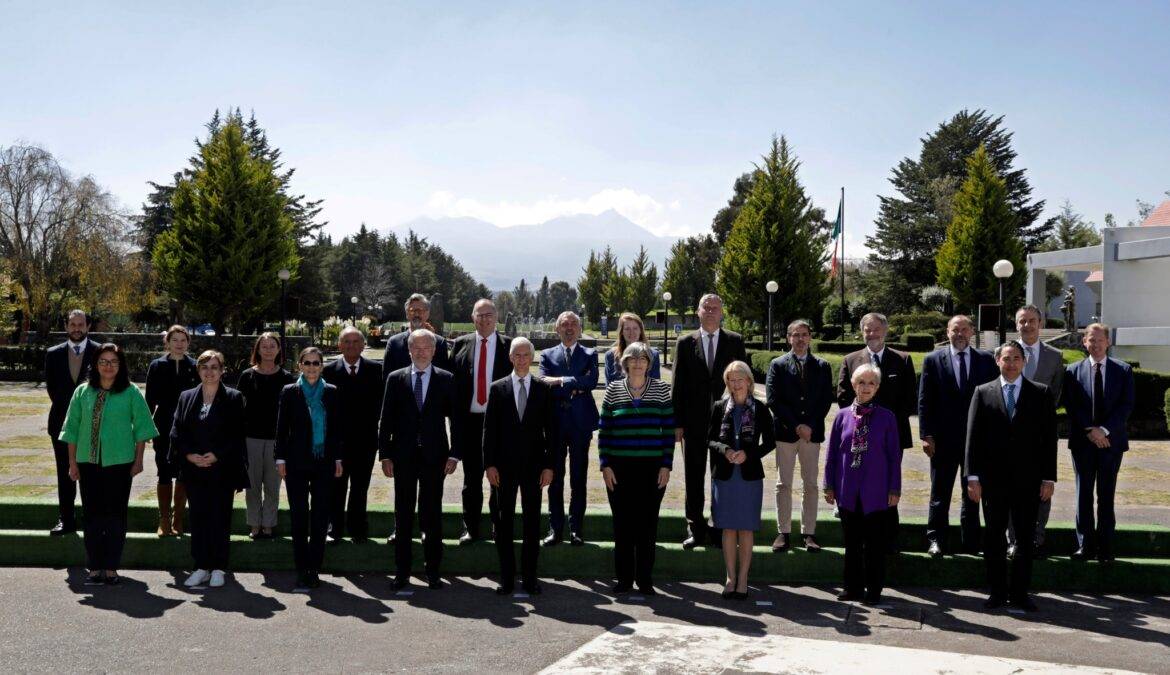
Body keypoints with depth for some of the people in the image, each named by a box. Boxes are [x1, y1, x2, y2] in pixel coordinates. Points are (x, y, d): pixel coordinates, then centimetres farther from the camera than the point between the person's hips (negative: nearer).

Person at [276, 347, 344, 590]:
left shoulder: (332, 393, 4)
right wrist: (280, 458, -3)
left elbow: (337, 428, 7)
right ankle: (302, 570, 9)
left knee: (320, 517, 3)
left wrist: (338, 459, 3)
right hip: (297, 463, -1)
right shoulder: (289, 392, 1)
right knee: (299, 517, 2)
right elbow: (281, 427, 2)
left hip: (324, 463, 1)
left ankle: (314, 568, 11)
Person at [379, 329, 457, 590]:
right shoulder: (395, 379, 5)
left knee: (432, 516, 4)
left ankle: (433, 572, 13)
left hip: (434, 457, -1)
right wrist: (385, 455, 0)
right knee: (403, 516, 6)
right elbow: (386, 420, 5)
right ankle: (402, 572, 14)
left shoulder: (446, 379, 3)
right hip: (403, 457, 1)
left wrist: (454, 454, -3)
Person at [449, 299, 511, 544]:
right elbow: (452, 382, 5)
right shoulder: (460, 344, 6)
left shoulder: (508, 346, 1)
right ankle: (470, 528, 17)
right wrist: (455, 417, -1)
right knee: (471, 477, 8)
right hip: (469, 420, 1)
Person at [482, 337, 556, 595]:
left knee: (532, 522, 5)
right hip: (504, 465, 0)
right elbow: (489, 429, 2)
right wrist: (489, 464, -5)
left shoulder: (543, 389, 4)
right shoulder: (498, 388, 4)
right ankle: (506, 577, 12)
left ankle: (529, 577, 13)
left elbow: (551, 430, 3)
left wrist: (549, 465, -3)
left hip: (533, 465, 0)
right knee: (503, 521, 4)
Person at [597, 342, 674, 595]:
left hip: (653, 468, 0)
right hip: (620, 468, 0)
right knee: (622, 522, 4)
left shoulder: (661, 389, 4)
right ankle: (624, 578, 15)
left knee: (648, 524, 4)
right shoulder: (613, 389, 4)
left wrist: (666, 465, -2)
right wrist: (605, 465, -2)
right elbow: (604, 430, 5)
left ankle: (645, 579, 15)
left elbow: (669, 430, 3)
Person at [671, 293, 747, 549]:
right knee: (694, 478, 7)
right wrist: (677, 422, -2)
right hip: (694, 422, 1)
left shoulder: (735, 342, 5)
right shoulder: (686, 343, 5)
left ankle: (720, 530, 11)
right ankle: (695, 529, 16)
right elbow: (678, 385, 3)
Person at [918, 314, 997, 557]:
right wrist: (926, 435, -7)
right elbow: (924, 401, 0)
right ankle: (935, 540, 10)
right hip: (943, 437, -1)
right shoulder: (933, 360, 2)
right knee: (940, 492, 3)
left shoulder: (986, 360, 6)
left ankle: (971, 543, 17)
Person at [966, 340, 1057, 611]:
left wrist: (1049, 477, -3)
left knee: (1025, 536, 6)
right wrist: (973, 476, -6)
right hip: (993, 479, 0)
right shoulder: (983, 392, 4)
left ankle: (1019, 592, 15)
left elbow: (1049, 438, 2)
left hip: (1027, 478, 0)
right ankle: (997, 591, 16)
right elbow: (973, 437, 1)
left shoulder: (1040, 394, 4)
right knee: (994, 536, 6)